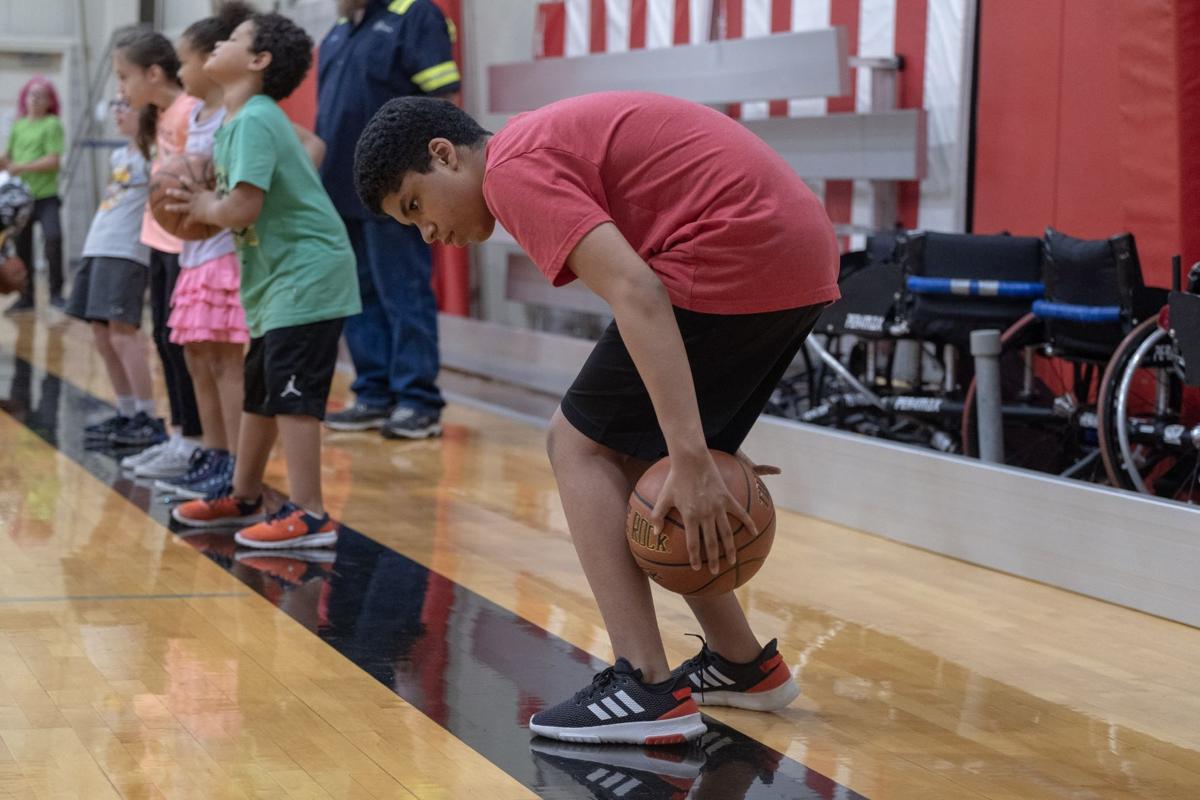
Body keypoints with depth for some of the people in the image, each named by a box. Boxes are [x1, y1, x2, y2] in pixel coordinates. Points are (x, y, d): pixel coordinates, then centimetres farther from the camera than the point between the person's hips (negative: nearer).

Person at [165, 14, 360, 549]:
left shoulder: (254, 121, -17)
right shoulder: (235, 122, 14)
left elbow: (242, 209, -25)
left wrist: (204, 207, -6)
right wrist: (203, 202, -1)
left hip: (306, 274, -10)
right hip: (277, 277, 11)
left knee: (292, 393, -11)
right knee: (259, 390, 18)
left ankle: (309, 516, -9)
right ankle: (244, 498, 31)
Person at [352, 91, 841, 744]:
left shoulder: (513, 169, -7)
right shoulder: (553, 139, 23)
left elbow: (637, 294, -21)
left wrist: (690, 460, -26)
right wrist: (701, 452, 17)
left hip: (739, 253, -10)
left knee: (581, 445, 0)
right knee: (628, 455, 18)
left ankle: (647, 689, -7)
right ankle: (741, 663, 23)